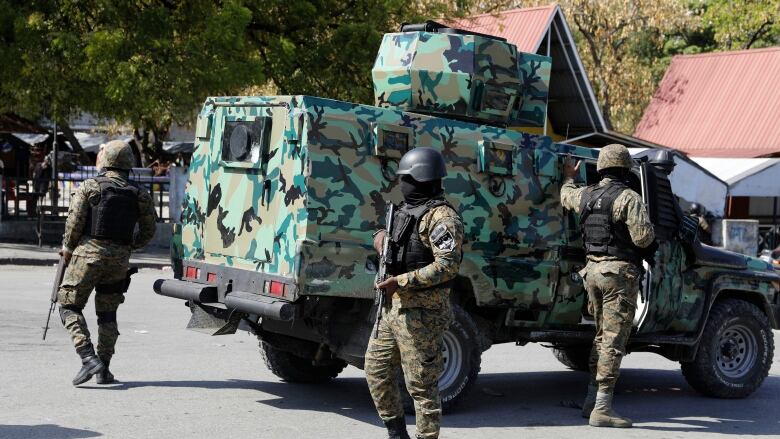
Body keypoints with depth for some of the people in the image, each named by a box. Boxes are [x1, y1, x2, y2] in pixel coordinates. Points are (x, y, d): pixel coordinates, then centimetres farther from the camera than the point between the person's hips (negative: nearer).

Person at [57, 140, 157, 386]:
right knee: (107, 313, 14)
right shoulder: (138, 195, 7)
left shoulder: (89, 187, -2)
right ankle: (104, 370, 11)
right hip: (119, 259, 4)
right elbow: (148, 231, 11)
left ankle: (88, 358, -13)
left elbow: (74, 222, -8)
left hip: (88, 253, -3)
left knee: (69, 306, 5)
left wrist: (68, 249, 7)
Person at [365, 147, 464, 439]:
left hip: (420, 314, -10)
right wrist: (381, 236, 7)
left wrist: (401, 281, -27)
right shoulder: (406, 210, 14)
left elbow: (448, 266, -24)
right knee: (376, 369, 15)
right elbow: (392, 236, 32)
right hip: (393, 307, 10)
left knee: (421, 384, -4)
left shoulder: (441, 217, -15)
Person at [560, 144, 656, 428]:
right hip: (620, 272, -7)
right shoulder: (628, 198, -12)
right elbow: (643, 237, -20)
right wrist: (651, 237, 4)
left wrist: (569, 177, 53)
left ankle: (592, 400, 24)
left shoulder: (585, 195, 10)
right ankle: (601, 408, -8)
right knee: (614, 341, -6)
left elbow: (566, 196, 33)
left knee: (602, 336, 19)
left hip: (593, 270, 8)